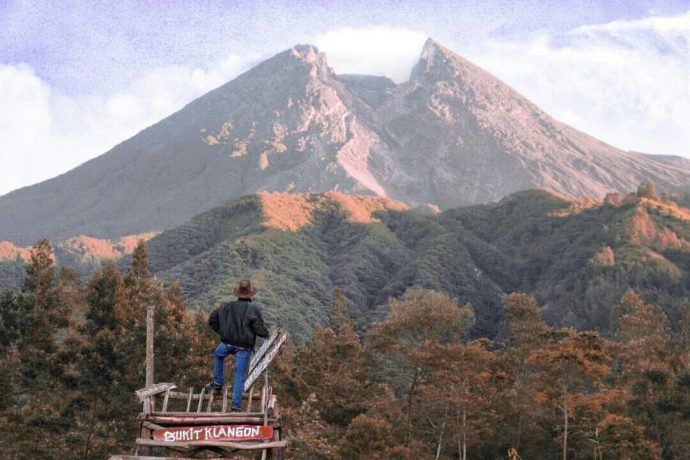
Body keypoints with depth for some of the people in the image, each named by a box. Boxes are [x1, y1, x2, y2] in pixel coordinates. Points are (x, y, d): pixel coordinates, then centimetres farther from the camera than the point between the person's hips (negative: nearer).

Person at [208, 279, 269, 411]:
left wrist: (220, 331, 22)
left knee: (218, 354, 36)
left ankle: (218, 383, 34)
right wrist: (265, 333, 7)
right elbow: (259, 327, -15)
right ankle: (236, 404, 2)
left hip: (228, 343, 3)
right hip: (244, 347, -3)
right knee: (239, 375, 5)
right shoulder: (254, 309, -10)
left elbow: (212, 319, 9)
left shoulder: (227, 306, 3)